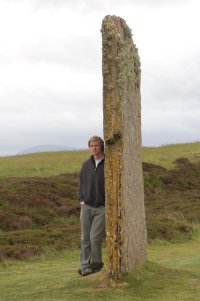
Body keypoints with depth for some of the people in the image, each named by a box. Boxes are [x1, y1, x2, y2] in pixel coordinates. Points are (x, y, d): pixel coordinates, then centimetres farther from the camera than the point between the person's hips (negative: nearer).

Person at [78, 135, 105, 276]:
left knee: (95, 237, -8)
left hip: (102, 208, -4)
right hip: (86, 207, 4)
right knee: (85, 238, 5)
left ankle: (96, 263, 12)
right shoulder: (86, 165, 9)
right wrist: (81, 200, 4)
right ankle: (85, 266, 13)